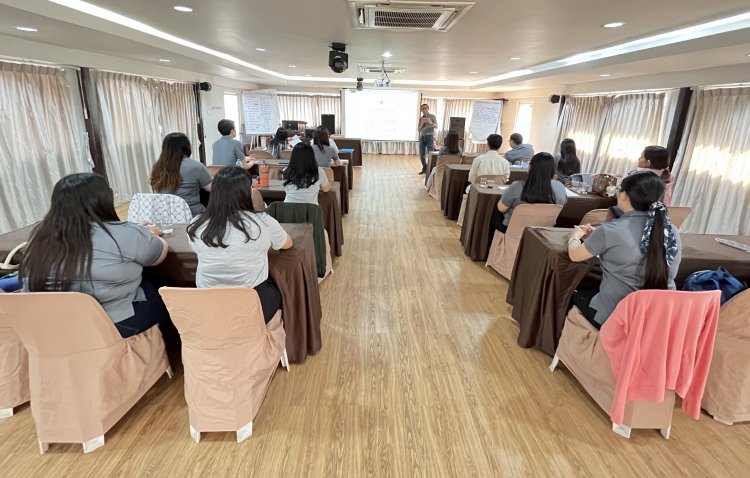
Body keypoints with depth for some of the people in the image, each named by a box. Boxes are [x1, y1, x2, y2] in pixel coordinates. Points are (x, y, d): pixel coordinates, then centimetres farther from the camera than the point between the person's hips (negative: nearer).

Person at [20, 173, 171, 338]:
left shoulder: (40, 235, -1)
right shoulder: (122, 235, -19)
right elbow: (160, 252, -2)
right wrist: (148, 235, 21)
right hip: (116, 326, -6)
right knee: (162, 293, 20)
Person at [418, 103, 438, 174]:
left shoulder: (432, 116, 4)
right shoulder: (421, 118, 15)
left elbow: (436, 126, -7)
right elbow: (418, 129, 8)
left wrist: (430, 123, -25)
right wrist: (422, 123, -8)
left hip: (430, 136, -4)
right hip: (422, 137, 5)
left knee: (430, 154, -13)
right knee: (421, 155, 5)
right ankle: (424, 169, 18)